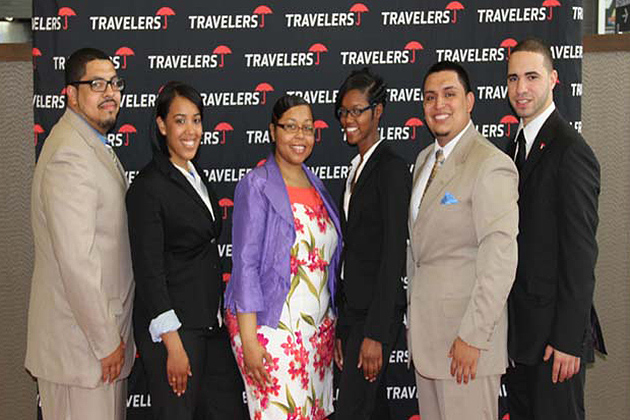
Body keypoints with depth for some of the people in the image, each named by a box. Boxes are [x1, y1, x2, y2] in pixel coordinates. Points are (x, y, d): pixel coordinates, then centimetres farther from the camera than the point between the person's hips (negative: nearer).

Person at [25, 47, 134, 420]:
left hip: (106, 326, 10)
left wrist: (116, 333, 17)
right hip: (81, 337, -10)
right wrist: (106, 341, -18)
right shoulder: (69, 156, -19)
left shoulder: (95, 146, 14)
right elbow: (76, 261, -24)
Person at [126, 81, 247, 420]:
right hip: (172, 327, -8)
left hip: (211, 323, 8)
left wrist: (221, 315, 17)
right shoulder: (148, 186, -14)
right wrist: (173, 344, -19)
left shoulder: (195, 178, 12)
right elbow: (149, 272, -17)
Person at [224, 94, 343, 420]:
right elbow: (245, 264, -13)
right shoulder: (257, 185, -8)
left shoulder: (315, 186, 11)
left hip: (318, 328, 6)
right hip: (271, 328, -6)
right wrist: (248, 339, -17)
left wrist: (331, 325, 12)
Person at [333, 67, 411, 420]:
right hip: (352, 309, 9)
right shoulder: (357, 168, 15)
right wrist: (342, 329, 16)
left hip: (377, 311, -9)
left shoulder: (392, 167, -11)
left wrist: (375, 334, -19)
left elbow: (393, 252, -17)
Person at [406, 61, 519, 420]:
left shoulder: (491, 165, -15)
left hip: (467, 329, -8)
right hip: (426, 326, 8)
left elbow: (500, 260, -20)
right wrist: (414, 315, 17)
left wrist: (472, 337, -20)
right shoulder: (426, 159, 13)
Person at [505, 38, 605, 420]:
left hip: (554, 331, -8)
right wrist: (507, 325, 12)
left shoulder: (570, 151, -16)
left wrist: (568, 340, -19)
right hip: (519, 330, 8)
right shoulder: (518, 146, 12)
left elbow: (580, 254, -18)